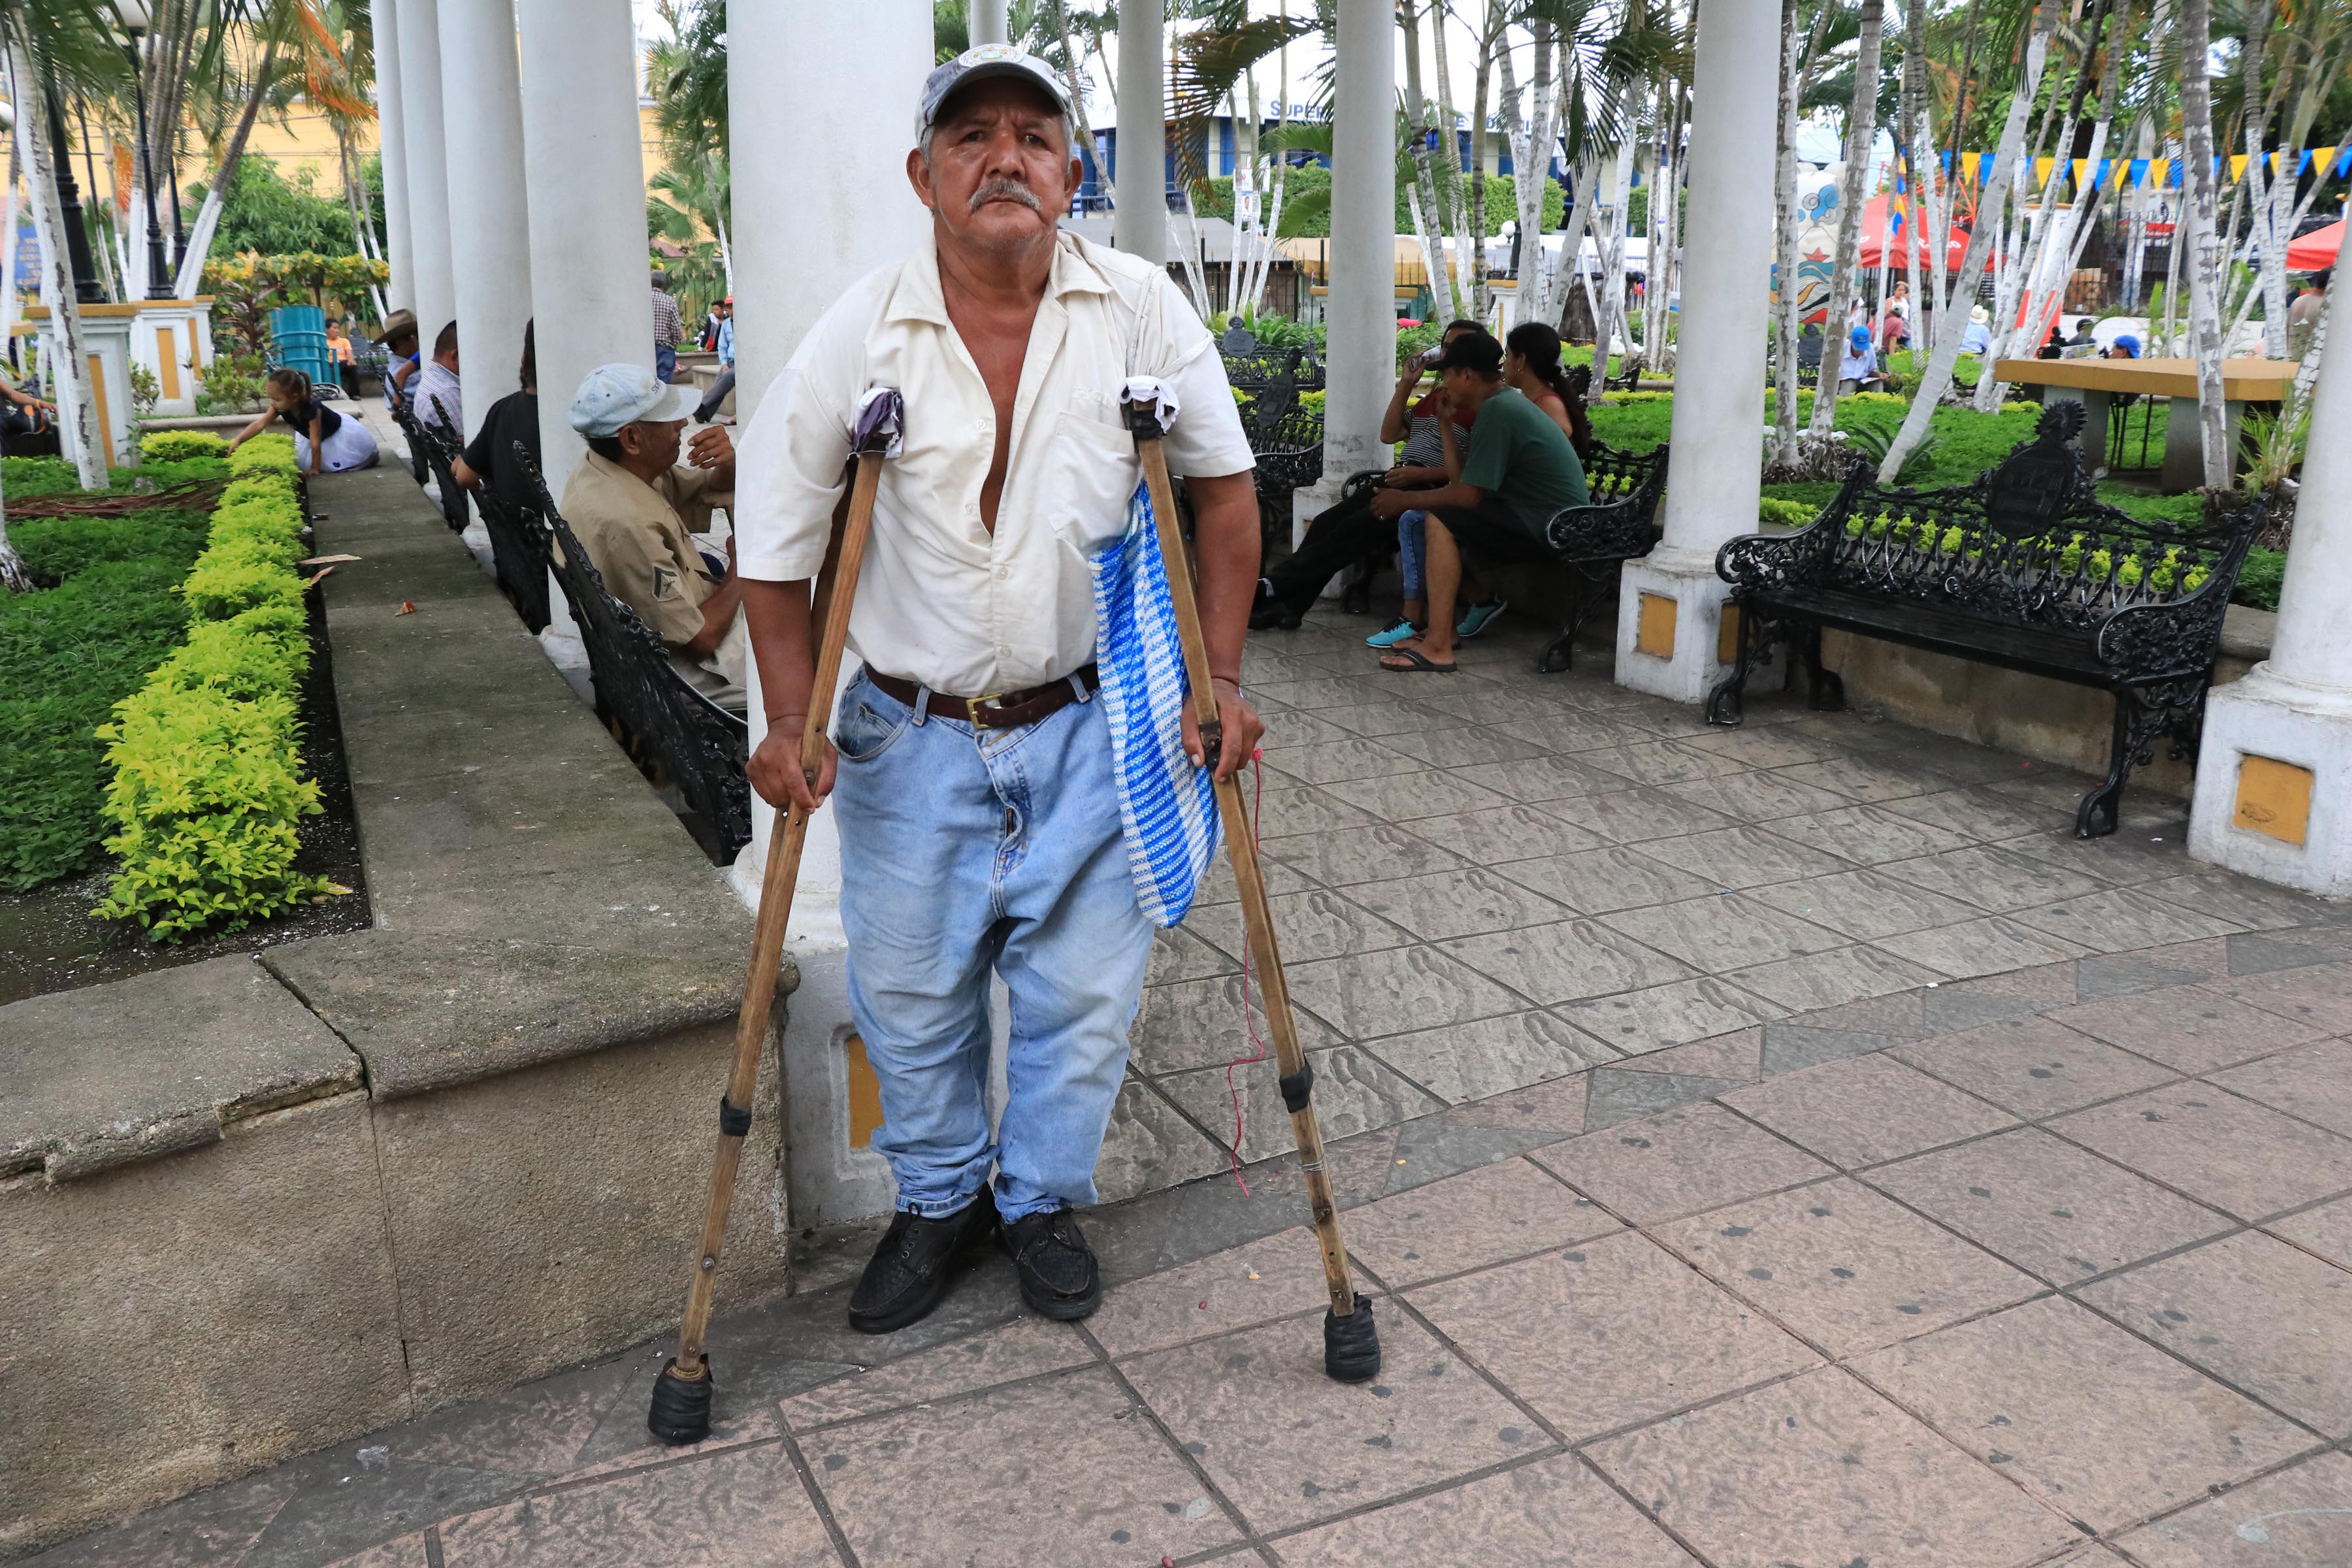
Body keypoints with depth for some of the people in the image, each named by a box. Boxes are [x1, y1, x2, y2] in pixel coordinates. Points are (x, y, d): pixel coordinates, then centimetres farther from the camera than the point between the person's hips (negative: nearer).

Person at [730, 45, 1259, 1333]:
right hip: (913, 738, 0)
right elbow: (773, 537, 0)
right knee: (909, 996, 11)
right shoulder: (859, 336, -7)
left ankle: (1043, 1200, 34)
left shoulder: (1141, 310, -5)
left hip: (1089, 728, 0)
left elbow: (1224, 488, 4)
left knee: (1083, 989, 8)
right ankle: (939, 1200, 36)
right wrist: (791, 720, -7)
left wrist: (1219, 676, -1)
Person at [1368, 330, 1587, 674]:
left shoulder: (1497, 411, -17)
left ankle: (1438, 648, -24)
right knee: (1442, 516, 12)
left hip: (1550, 530, -11)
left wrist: (1408, 500, -8)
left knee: (1440, 521, -20)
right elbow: (1462, 478, 12)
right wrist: (1445, 422, 15)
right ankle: (1441, 628, 7)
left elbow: (1469, 495, -20)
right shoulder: (1507, 402, 15)